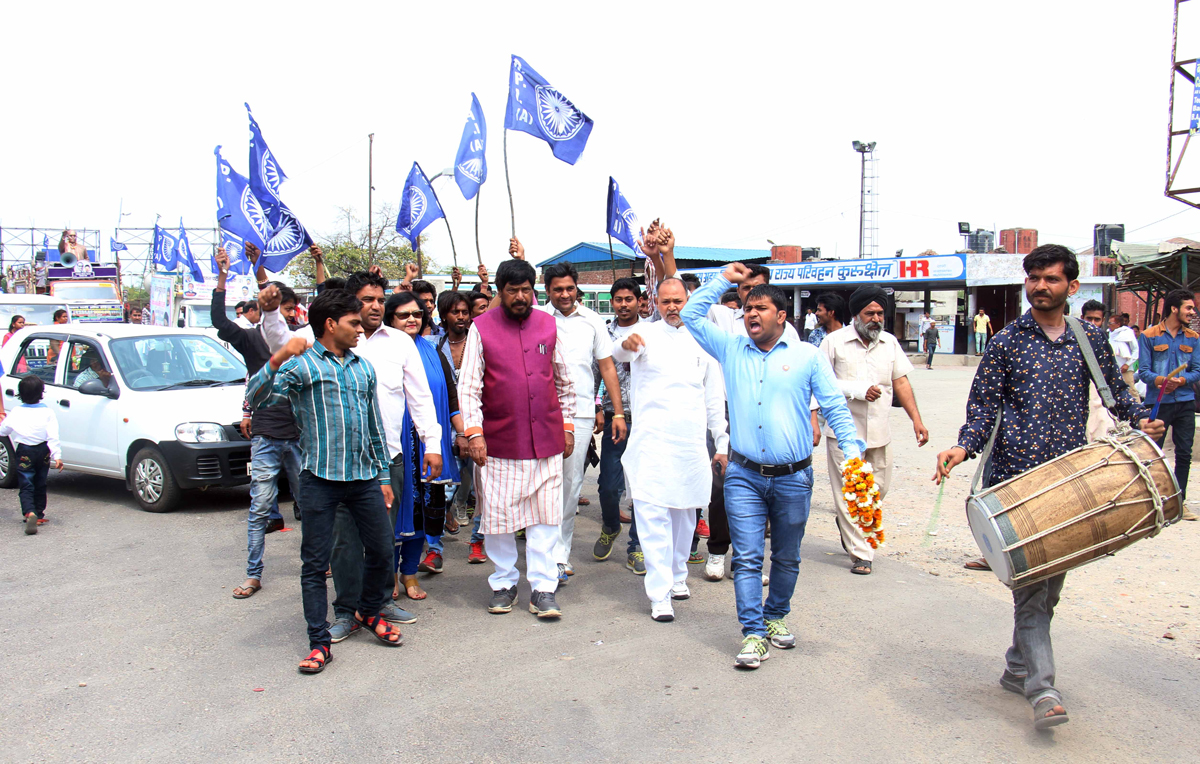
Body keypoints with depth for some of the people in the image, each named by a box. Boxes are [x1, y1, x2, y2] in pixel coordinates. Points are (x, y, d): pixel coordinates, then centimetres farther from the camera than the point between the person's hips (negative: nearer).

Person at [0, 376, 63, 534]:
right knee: (40, 485, 18)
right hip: (43, 451, 2)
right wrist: (57, 456, -13)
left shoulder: (15, 413, -4)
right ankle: (39, 515, 24)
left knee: (26, 486, -3)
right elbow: (53, 436, -11)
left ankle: (29, 513, -27)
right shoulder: (47, 412, -6)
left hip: (24, 452, -1)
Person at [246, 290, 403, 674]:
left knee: (381, 553, 10)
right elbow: (256, 397, -16)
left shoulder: (363, 368, 15)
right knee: (315, 562, 2)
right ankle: (319, 642, 12)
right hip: (321, 478, -5)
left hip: (365, 477, 5)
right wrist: (277, 360, -32)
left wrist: (384, 476, 17)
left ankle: (369, 612, 34)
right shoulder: (302, 364, -2)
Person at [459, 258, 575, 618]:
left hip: (546, 439, 2)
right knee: (498, 515, 6)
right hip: (499, 440, -2)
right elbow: (468, 386, -2)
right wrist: (473, 433, -11)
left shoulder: (548, 325, 8)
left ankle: (543, 589, 10)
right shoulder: (481, 328, 0)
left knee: (545, 516, 2)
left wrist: (568, 426, 12)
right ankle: (504, 583, 23)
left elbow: (564, 381, 15)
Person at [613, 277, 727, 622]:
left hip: (692, 443, 4)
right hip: (652, 440, -4)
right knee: (653, 514, -10)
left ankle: (677, 577, 32)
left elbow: (714, 398, 16)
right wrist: (626, 344, -46)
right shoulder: (647, 335, 1)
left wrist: (723, 444, 14)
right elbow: (618, 354, -22)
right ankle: (660, 595, -6)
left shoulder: (701, 342, 12)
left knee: (684, 512, 14)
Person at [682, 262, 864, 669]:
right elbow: (691, 315, 10)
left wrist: (853, 452, -10)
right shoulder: (731, 348, 7)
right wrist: (724, 278, 7)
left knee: (787, 558, 15)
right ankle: (754, 634, 2)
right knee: (747, 557, -4)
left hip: (793, 478, 0)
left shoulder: (808, 356, 2)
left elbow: (836, 407, 2)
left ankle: (776, 617, 34)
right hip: (744, 475, 0)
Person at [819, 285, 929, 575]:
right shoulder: (835, 342, -3)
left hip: (880, 432, 5)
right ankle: (860, 553, 8)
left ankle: (847, 525, 39)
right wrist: (855, 389, -16)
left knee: (878, 490, 11)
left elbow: (901, 382, 12)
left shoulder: (890, 342, 11)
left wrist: (916, 419, 5)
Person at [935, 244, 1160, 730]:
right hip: (1015, 479, -3)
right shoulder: (1006, 342, 2)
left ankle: (1017, 669, 27)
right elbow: (984, 407, 0)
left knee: (1051, 580, 10)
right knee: (1031, 579, -10)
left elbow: (1115, 390, 20)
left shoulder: (1091, 339, 10)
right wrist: (964, 446, -17)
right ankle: (1041, 688, -8)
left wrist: (1140, 419, 0)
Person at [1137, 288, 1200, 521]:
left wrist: (1180, 381, -16)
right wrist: (1163, 381, -26)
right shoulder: (1149, 336, -2)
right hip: (1158, 403, -3)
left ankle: (1180, 501, 16)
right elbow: (1143, 371, -7)